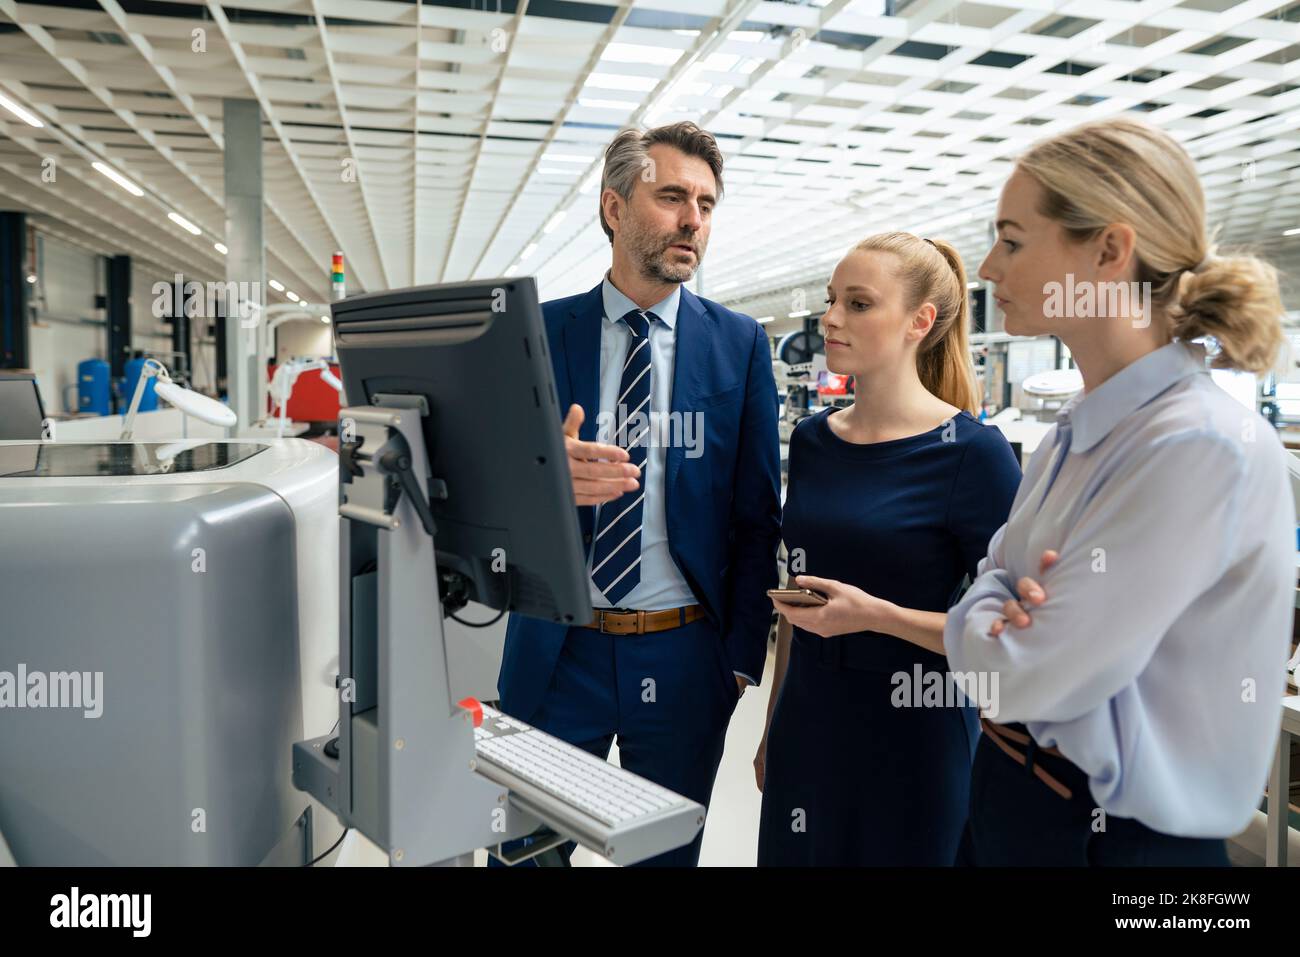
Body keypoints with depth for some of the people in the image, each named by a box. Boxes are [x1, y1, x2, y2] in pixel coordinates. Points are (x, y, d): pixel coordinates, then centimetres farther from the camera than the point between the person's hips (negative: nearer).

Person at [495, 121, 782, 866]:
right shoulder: (541, 331, -1)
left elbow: (758, 513, 2)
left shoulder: (740, 343, 1)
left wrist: (744, 655, 0)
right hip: (557, 650, 0)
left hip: (685, 657, 1)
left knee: (666, 852, 17)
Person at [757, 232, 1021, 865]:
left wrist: (876, 614, -24)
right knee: (794, 851, 17)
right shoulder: (812, 440, 4)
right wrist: (773, 726, 16)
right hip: (807, 728, 5)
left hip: (912, 741, -5)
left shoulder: (973, 451, -13)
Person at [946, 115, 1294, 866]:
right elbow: (994, 576, 5)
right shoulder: (1079, 432, 3)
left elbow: (1020, 678, -26)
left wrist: (992, 617, -6)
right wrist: (1010, 614, -16)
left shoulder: (1206, 451, -25)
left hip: (1114, 832, -7)